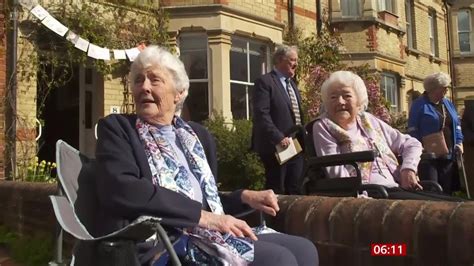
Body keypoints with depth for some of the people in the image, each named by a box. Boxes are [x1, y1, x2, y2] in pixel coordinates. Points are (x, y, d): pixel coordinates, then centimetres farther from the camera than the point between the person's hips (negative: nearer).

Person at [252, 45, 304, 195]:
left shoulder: (292, 83, 21)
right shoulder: (265, 82, -7)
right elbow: (261, 114, -18)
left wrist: (303, 137, 12)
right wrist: (279, 138, -23)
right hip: (276, 146, -8)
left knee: (295, 191, 10)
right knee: (276, 192, -1)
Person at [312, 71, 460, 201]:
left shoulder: (369, 121, 18)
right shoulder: (323, 127, 3)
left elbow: (412, 144, 21)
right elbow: (336, 171, -9)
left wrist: (408, 168, 2)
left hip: (398, 189, 6)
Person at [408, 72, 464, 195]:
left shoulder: (448, 104, 16)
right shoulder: (420, 105, -5)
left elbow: (456, 125, 20)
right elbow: (413, 129, -9)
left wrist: (459, 142, 6)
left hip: (448, 155, 7)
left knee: (447, 190, 11)